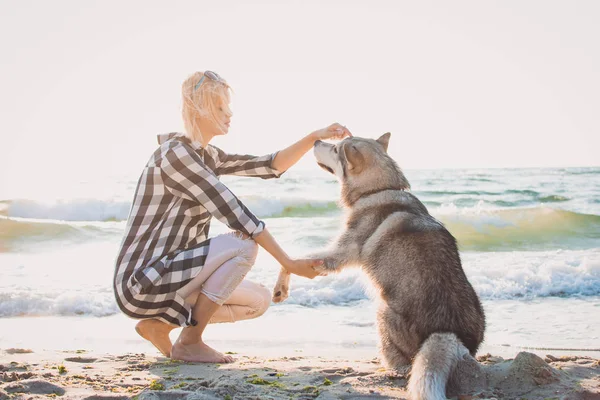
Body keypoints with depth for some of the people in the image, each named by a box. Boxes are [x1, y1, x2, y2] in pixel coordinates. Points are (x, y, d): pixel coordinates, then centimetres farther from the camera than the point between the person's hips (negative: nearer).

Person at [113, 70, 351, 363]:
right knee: (243, 246, -21)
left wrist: (316, 137, -2)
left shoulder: (207, 156, 11)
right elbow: (233, 213, -22)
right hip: (142, 284, -9)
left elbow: (270, 166, 10)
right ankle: (189, 342, -8)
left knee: (259, 300, 9)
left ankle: (159, 323, 11)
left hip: (170, 272, 9)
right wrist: (289, 263, -21)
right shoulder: (175, 154, -18)